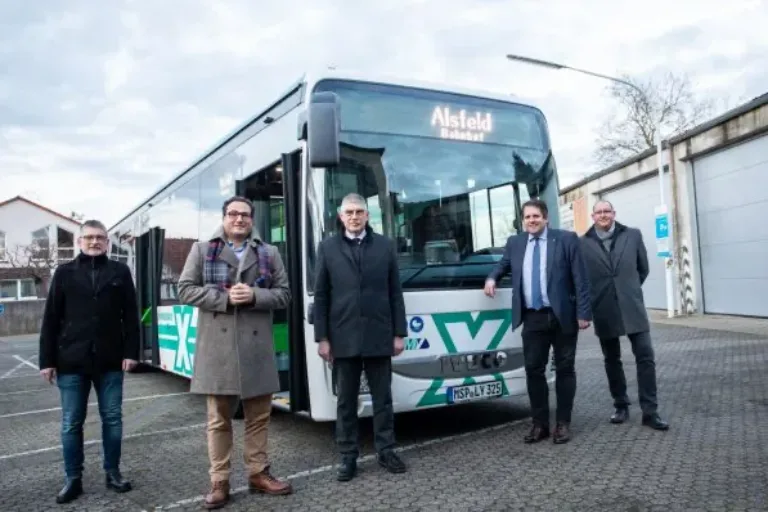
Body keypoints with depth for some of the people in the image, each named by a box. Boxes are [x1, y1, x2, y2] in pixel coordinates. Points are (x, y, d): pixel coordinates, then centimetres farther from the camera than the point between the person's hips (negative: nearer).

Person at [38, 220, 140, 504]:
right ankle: (73, 479, 19)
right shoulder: (64, 273, 5)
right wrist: (47, 360, 0)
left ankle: (112, 473, 21)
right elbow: (51, 319, 3)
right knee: (71, 423, 6)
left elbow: (130, 315, 2)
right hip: (71, 361, 0)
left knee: (112, 418, 7)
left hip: (110, 360, 0)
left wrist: (131, 352, -5)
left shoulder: (120, 272, 4)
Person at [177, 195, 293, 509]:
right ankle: (219, 482, 15)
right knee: (219, 419, 6)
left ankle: (258, 474, 24)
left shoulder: (269, 253, 10)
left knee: (259, 416, 10)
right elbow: (185, 290, 0)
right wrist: (225, 298, -13)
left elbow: (284, 294, 7)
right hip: (217, 345, -1)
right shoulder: (202, 250, 7)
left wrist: (254, 296, -12)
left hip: (256, 345, 2)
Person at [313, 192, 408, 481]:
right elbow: (321, 297, 2)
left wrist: (399, 333, 2)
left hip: (379, 336, 1)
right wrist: (322, 337, -3)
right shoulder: (327, 248, 4)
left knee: (383, 397, 10)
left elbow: (395, 293, 6)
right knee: (346, 401, 8)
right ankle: (348, 457, 20)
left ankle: (386, 451, 24)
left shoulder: (385, 246, 6)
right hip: (343, 338, 0)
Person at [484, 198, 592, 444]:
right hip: (532, 318, 3)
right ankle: (540, 423, 15)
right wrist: (492, 278, 3)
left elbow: (580, 278, -5)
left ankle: (563, 423, 17)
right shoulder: (515, 242, 10)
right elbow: (503, 264, 26)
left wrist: (583, 313, -10)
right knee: (533, 370, 4)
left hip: (563, 316, -3)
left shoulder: (566, 239, -2)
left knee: (564, 369, 6)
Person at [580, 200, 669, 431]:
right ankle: (621, 406, 24)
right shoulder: (583, 243, -3)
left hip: (632, 307, 1)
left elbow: (643, 268, 13)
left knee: (645, 356, -3)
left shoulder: (633, 235, 3)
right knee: (612, 360, 10)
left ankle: (650, 411, 4)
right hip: (604, 311, 0)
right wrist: (589, 303, 3)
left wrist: (631, 289, 13)